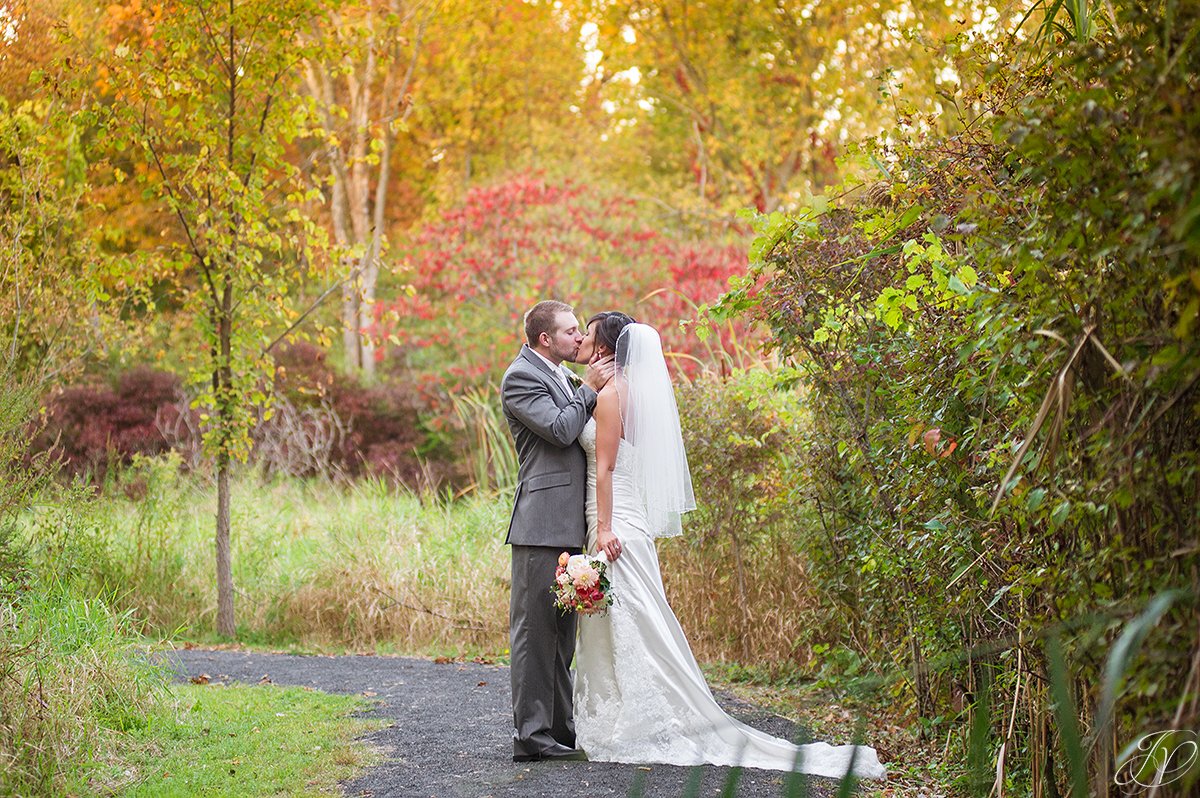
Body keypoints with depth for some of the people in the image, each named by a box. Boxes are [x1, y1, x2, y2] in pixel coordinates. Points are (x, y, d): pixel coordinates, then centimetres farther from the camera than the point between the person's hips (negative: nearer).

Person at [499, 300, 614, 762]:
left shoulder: (561, 376, 20)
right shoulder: (521, 377, -8)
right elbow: (560, 430, -17)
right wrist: (589, 388, -7)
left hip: (568, 525, 10)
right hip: (541, 524, -10)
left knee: (562, 631, 13)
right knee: (534, 629, -7)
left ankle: (559, 727, 19)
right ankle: (530, 736, -6)